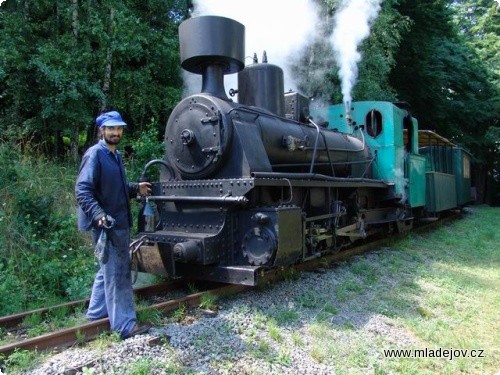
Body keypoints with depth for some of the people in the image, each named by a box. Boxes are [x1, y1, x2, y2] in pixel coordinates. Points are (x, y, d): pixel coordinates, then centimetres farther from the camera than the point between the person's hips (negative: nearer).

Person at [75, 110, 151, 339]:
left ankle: (97, 312, 35)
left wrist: (136, 189, 10)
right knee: (117, 273, -5)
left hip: (120, 223, 10)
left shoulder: (115, 156, 15)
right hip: (106, 224, -10)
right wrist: (99, 215, -33)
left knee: (109, 270, 20)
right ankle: (125, 325, 3)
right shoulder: (94, 155, -13)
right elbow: (82, 191, -21)